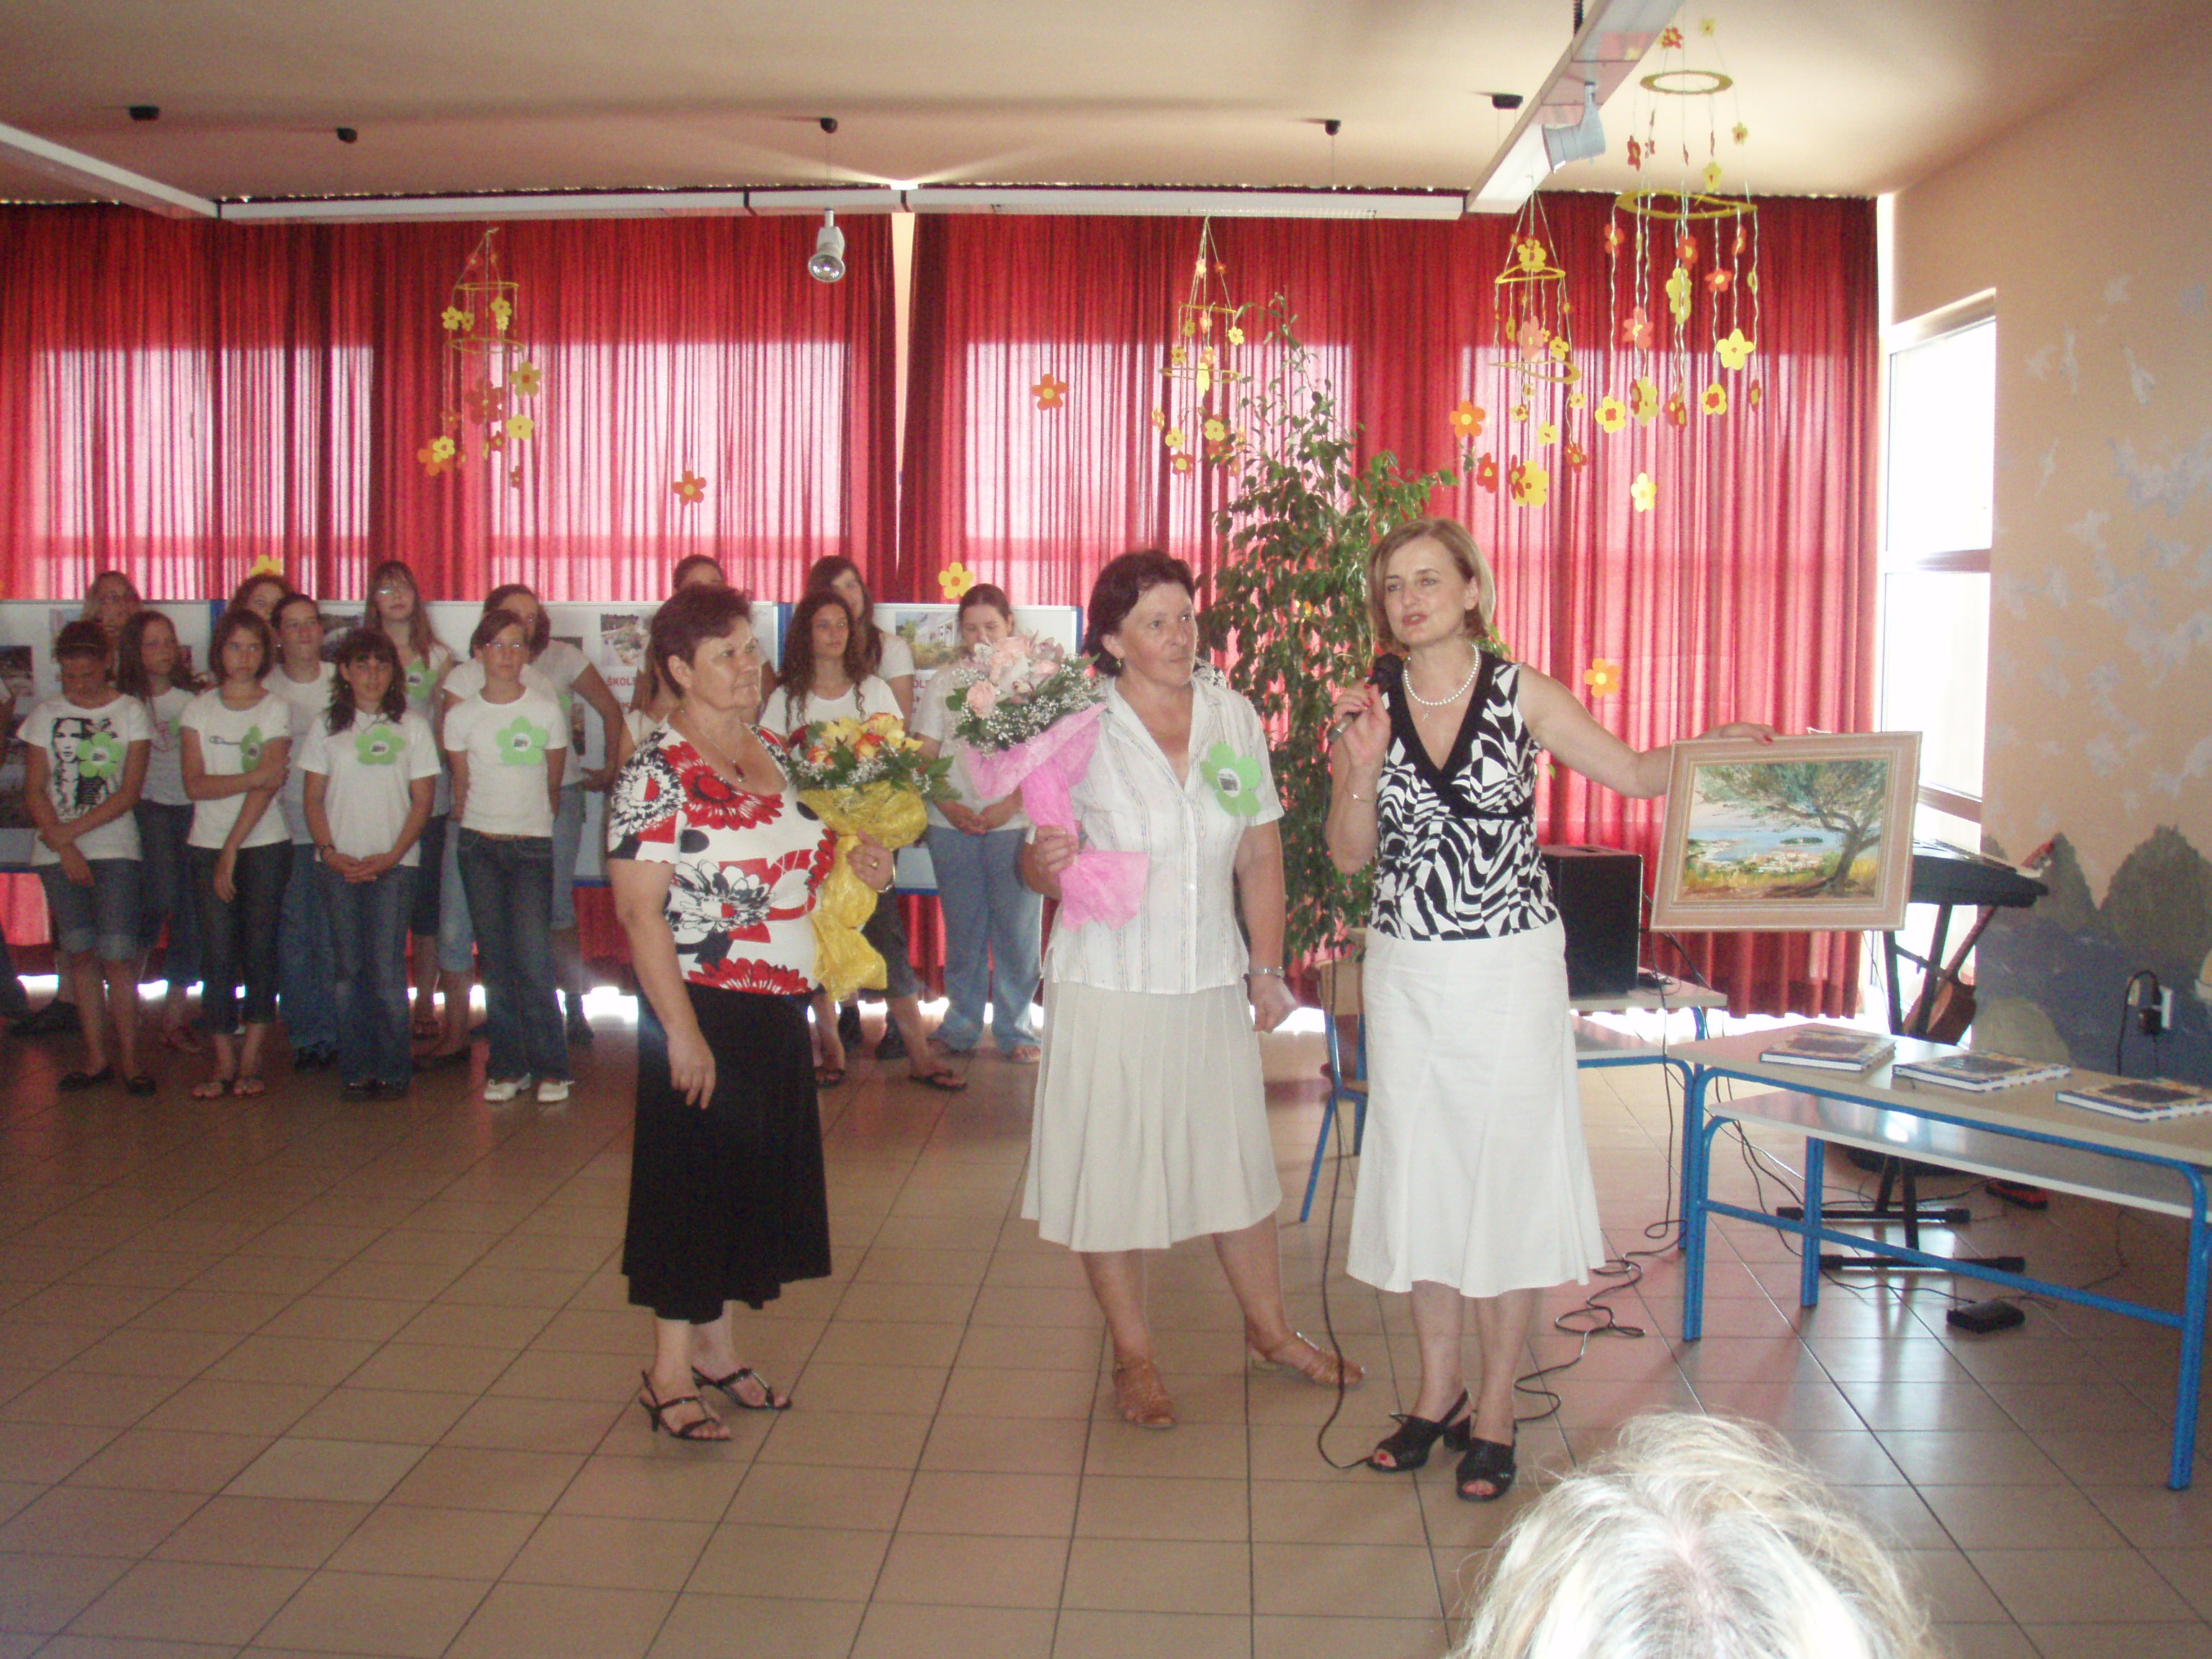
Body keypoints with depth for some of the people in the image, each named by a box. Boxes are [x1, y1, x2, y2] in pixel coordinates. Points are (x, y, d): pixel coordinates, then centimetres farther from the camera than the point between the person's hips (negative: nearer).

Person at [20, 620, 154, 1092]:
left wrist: (72, 830, -9)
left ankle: (129, 1058, -2)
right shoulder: (46, 715, 9)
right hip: (58, 853, 2)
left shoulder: (130, 712, 3)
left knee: (117, 955, -8)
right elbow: (34, 792, 4)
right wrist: (63, 846, -7)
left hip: (115, 849, -2)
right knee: (81, 953, 2)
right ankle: (96, 1058, 9)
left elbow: (129, 793, -3)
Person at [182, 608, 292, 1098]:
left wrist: (231, 853, -11)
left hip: (265, 845, -1)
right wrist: (253, 777, -17)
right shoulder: (198, 709, 8)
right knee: (217, 953, -3)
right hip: (206, 845, 1)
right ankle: (224, 1061, 3)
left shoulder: (276, 709, 2)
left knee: (259, 950, -1)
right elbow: (195, 784, -3)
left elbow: (266, 789, -7)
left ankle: (251, 1058, 7)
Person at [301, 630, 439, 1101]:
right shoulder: (326, 726, 10)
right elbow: (313, 798, 8)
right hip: (338, 863, 2)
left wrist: (391, 856, -8)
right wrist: (329, 851, -6)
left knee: (386, 969, -6)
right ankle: (355, 1070, 9)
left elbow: (422, 800, 3)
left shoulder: (412, 726, 5)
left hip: (394, 863, -2)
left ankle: (393, 1070, 4)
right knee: (348, 969, 2)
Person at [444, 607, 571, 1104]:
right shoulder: (461, 716, 3)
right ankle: (506, 1068, 12)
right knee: (496, 962, 4)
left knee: (533, 961, -9)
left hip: (532, 846, -1)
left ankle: (550, 1069, 0)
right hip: (479, 846, 2)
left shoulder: (547, 711, 1)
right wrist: (473, 826, 13)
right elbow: (461, 788, 13)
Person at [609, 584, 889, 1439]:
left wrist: (858, 867, 1)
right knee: (693, 1179, 2)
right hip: (703, 1008, -7)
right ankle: (670, 1370, 16)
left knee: (759, 1174, 14)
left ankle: (715, 1346, 30)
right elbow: (638, 909, -18)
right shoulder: (656, 773, -13)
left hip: (778, 1010, 8)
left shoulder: (776, 754, 10)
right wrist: (681, 1030, -22)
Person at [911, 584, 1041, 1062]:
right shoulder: (945, 681, 9)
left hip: (1015, 823, -2)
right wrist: (948, 805, -7)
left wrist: (1010, 804, -14)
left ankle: (1015, 1028, 12)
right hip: (952, 825, 2)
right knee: (961, 931, 8)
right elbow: (924, 754, 8)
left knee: (1017, 929, 0)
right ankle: (960, 1025, 20)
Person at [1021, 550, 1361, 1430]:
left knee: (1236, 1158, 15)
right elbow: (1038, 864, -3)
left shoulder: (1233, 716, 1)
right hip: (1107, 985, -3)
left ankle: (1269, 1329, 37)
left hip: (1213, 983, 3)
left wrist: (1267, 968, 5)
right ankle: (1133, 1358, 26)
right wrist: (1046, 865, -27)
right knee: (1110, 1170, 7)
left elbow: (1260, 855, 7)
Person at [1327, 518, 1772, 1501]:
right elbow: (1349, 855, 1)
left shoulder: (1520, 695, -3)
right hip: (1406, 971, 3)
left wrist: (1706, 748, -12)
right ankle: (1438, 1387, 26)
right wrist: (1361, 763, -13)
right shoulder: (1372, 707, 3)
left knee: (1509, 1174, 2)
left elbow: (1632, 772, 4)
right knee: (1418, 1173, 9)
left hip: (1510, 968, -2)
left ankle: (1493, 1409, 15)